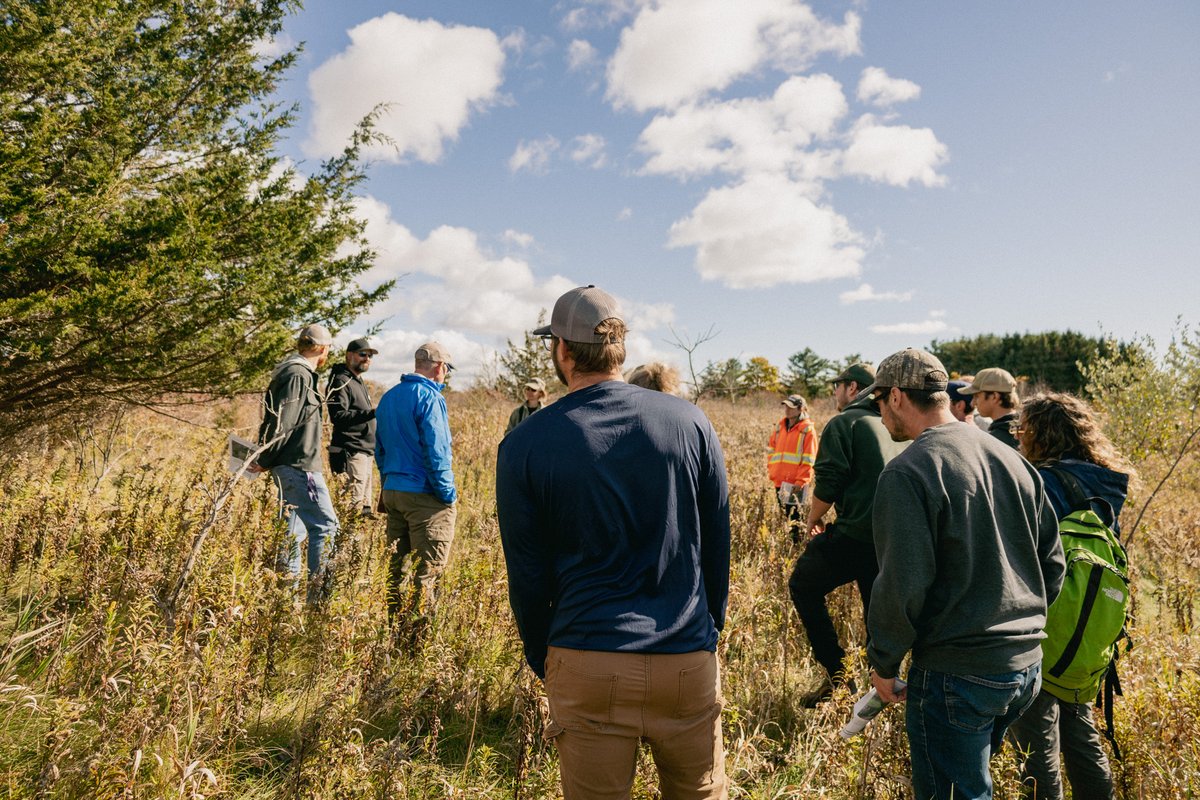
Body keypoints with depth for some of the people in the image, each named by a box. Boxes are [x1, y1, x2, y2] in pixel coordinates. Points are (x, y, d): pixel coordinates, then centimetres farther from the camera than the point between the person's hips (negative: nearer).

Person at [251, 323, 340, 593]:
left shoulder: (299, 373, 17)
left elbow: (277, 419, 19)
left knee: (294, 530, 14)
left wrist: (266, 458, 18)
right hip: (299, 465, -11)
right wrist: (264, 460, -12)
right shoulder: (298, 375, -14)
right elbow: (281, 422, -19)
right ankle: (318, 590, -8)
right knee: (326, 526, -9)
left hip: (289, 466, 11)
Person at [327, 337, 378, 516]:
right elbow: (338, 416, -22)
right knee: (354, 505, -12)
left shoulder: (359, 382, 22)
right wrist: (371, 413, -28)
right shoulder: (341, 381, -9)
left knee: (365, 505, 13)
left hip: (366, 452, 10)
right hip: (351, 452, -10)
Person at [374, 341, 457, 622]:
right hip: (425, 495, -8)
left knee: (396, 567, 16)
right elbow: (436, 452, -17)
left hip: (392, 491, 8)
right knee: (428, 573, -2)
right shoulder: (430, 398, -14)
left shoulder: (388, 397, 13)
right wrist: (448, 493, -10)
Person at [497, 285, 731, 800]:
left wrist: (542, 662, 14)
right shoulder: (689, 421, -2)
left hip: (587, 668, -1)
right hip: (688, 663, 2)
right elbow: (718, 546, 5)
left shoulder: (524, 446, -7)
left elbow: (527, 576, 0)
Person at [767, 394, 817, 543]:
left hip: (796, 483, -6)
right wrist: (772, 471, 10)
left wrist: (800, 480, -14)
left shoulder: (807, 429, -6)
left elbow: (809, 459, -10)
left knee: (796, 517, -3)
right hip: (779, 481, 6)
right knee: (783, 515, 13)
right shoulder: (780, 426, 12)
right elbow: (771, 448, 20)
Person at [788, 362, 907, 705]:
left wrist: (813, 520, 6)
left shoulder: (843, 423, -3)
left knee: (803, 585, 13)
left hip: (854, 534, -7)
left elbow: (828, 484, -11)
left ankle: (836, 670, 8)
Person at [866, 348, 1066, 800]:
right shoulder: (1012, 459, 5)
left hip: (956, 673, -8)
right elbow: (1053, 562, 11)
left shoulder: (908, 471, -18)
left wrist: (883, 662, -6)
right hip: (1028, 664, 8)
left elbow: (901, 585, -19)